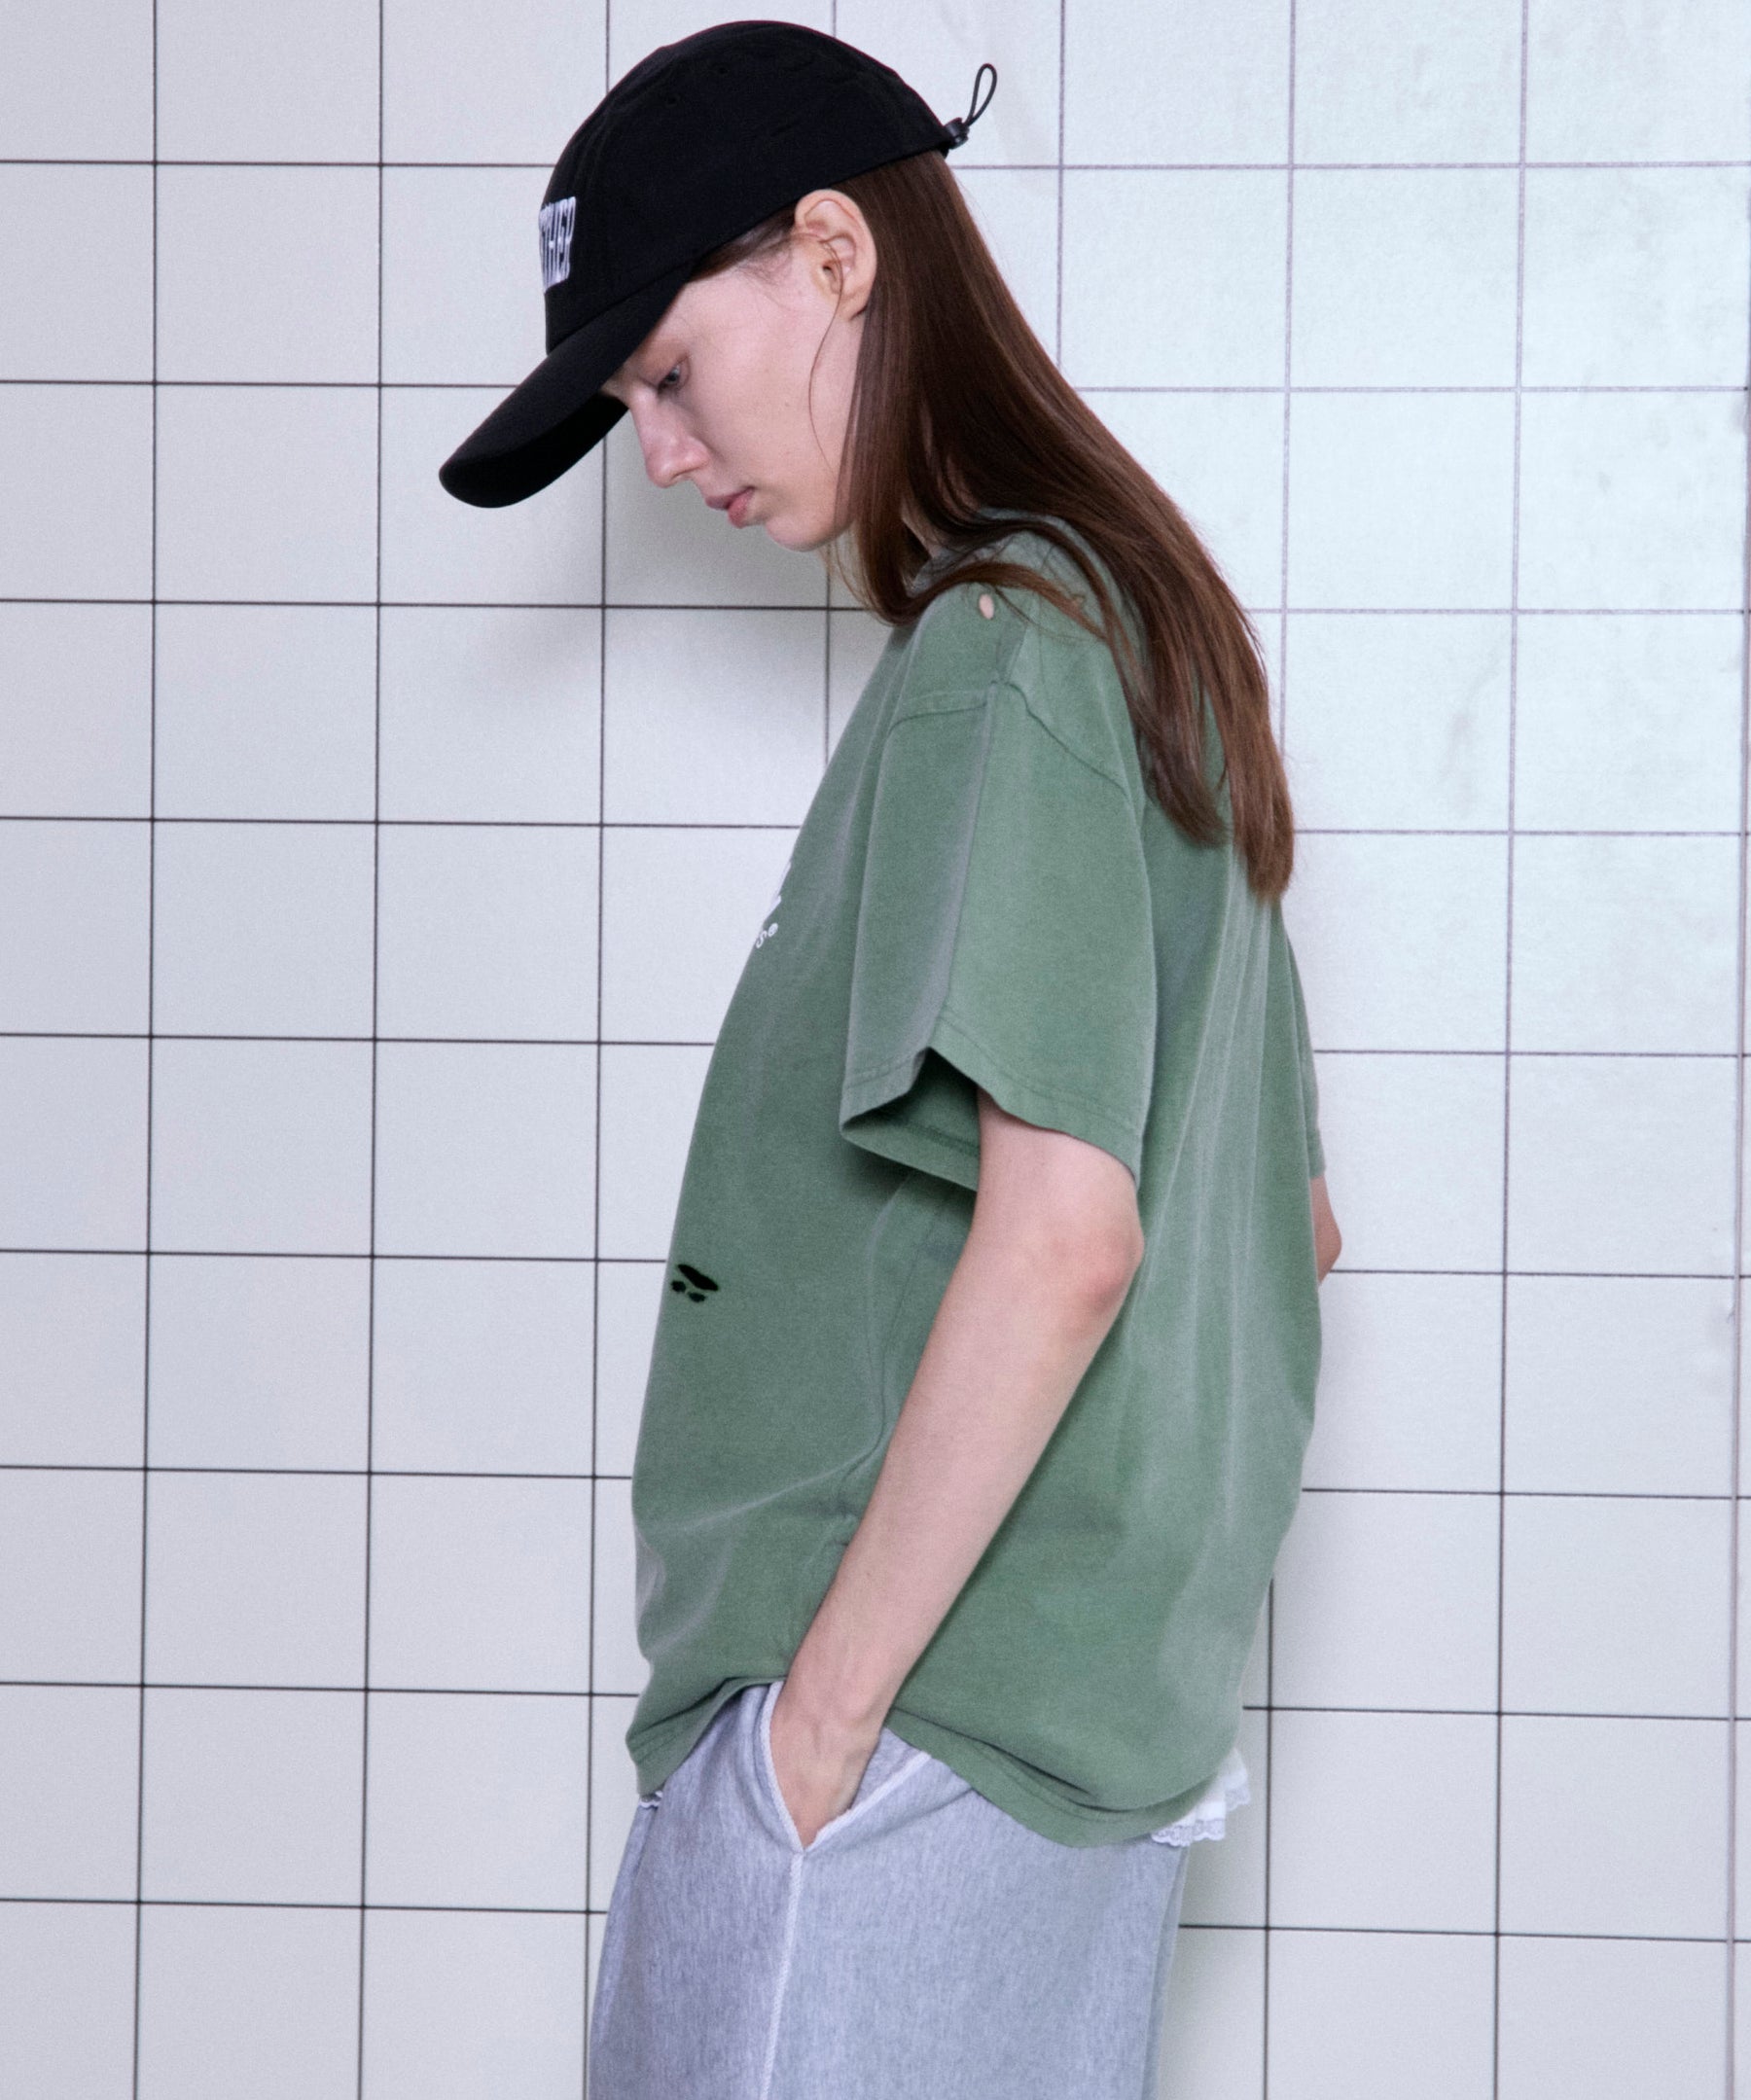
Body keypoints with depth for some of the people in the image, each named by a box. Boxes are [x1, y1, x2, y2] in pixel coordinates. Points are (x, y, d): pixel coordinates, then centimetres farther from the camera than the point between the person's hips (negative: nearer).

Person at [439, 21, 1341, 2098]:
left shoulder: (998, 650, -13)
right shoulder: (1152, 630, 16)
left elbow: (1059, 1233, -23)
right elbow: (1290, 1224, 20)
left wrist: (824, 1705, -17)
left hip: (906, 1718, -9)